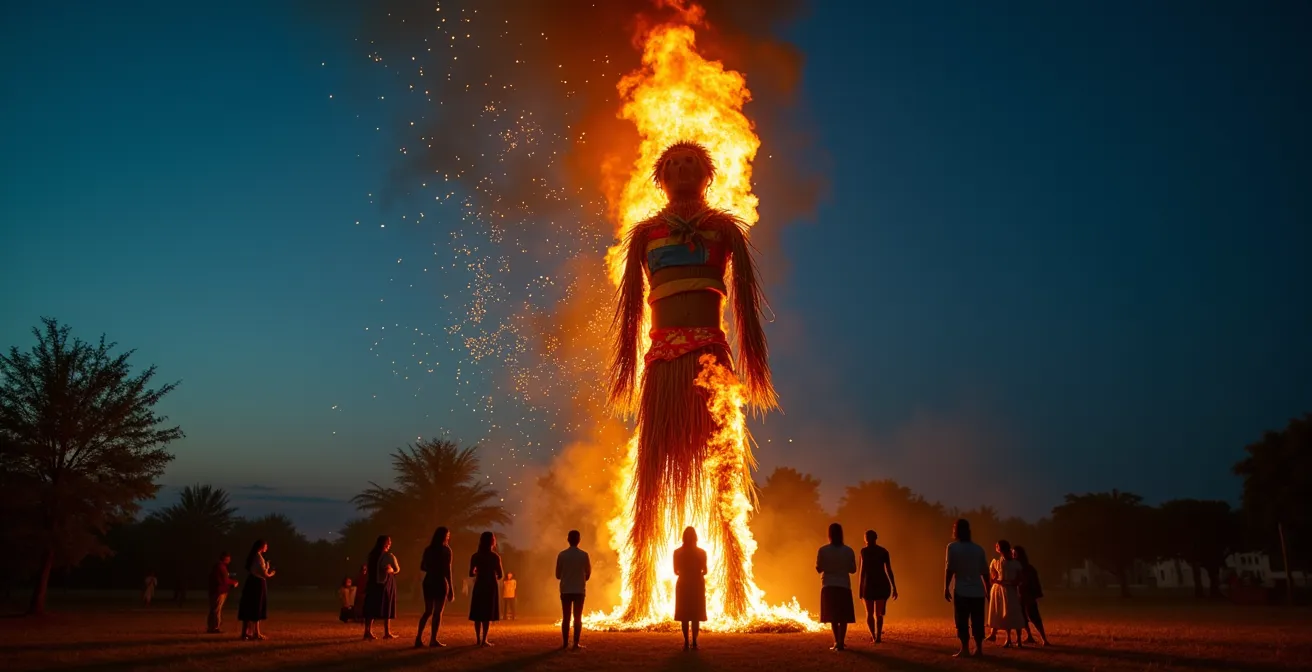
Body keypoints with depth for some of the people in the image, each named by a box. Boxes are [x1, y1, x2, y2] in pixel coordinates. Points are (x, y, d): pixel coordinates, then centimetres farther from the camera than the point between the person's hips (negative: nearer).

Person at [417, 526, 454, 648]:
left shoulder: (428, 549, 8)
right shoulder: (446, 550, -9)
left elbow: (422, 567, 11)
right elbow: (447, 570, -13)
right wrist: (451, 587, -11)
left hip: (428, 581, 6)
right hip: (440, 582, -6)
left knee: (428, 611, 13)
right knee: (437, 612, 2)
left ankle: (419, 638, 6)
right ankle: (433, 640, 2)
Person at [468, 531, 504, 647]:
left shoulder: (475, 556, 0)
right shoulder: (495, 557, -7)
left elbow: (471, 573, 0)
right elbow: (500, 575, -7)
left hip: (479, 585, 3)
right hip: (491, 586, -3)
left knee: (478, 613, 9)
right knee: (488, 613, -1)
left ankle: (478, 639, 11)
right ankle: (484, 640, -6)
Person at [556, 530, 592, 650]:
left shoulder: (562, 555, -4)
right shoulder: (584, 555, -5)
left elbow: (558, 574, 3)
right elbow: (588, 573, 4)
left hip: (565, 590, 1)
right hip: (579, 590, -1)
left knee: (565, 617, 7)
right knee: (577, 618, 3)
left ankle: (565, 643, 6)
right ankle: (576, 643, 0)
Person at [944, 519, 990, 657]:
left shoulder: (953, 547, -4)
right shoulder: (978, 549, 8)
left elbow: (949, 569, -11)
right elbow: (985, 572, 9)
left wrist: (946, 587, -7)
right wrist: (987, 589, 17)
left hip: (961, 591, -4)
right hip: (978, 591, 4)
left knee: (962, 621, 1)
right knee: (977, 621, 10)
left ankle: (965, 649, -3)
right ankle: (979, 648, 11)